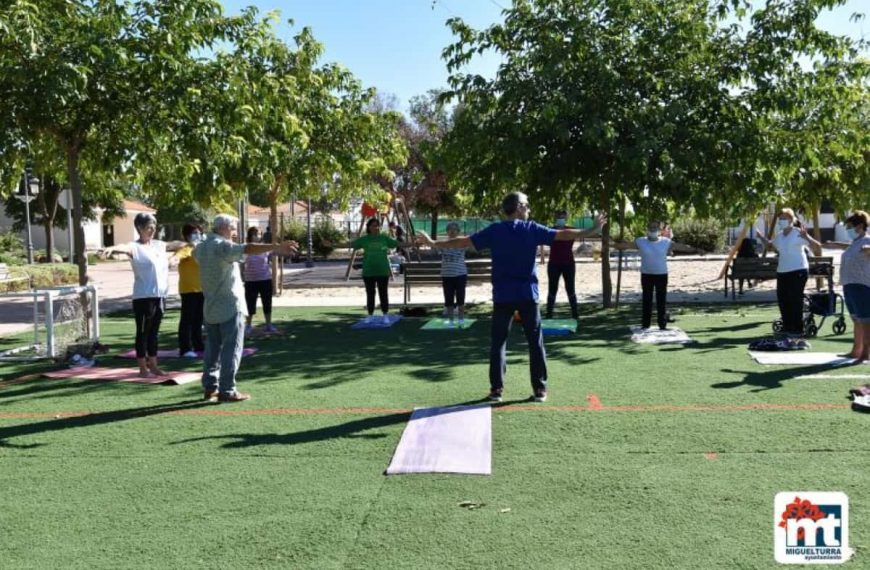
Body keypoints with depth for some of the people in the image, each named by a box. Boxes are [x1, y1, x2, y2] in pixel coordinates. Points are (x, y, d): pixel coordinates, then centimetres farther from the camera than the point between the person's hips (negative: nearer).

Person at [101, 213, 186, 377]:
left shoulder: (159, 245, 12)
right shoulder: (135, 247, -9)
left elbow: (175, 244, 30)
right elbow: (124, 247, -31)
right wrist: (112, 248, -53)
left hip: (160, 296, 7)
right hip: (143, 297, -7)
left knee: (153, 332, 14)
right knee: (143, 333, 2)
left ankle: (153, 365, 22)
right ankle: (143, 368, 8)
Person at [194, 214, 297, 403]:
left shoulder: (201, 247, 13)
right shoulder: (223, 246, -14)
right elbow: (248, 249, -31)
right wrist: (276, 247, -41)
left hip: (211, 308, 9)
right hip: (230, 306, -9)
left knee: (213, 348, 14)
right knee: (231, 349, -4)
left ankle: (209, 387, 18)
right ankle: (227, 391, -4)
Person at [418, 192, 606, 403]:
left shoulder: (494, 231, 0)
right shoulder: (532, 229, 0)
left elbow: (463, 242, -1)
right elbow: (564, 234, 2)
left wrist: (433, 244, 8)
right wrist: (592, 230, 12)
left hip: (503, 296, 0)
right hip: (528, 295, 0)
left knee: (498, 342, 8)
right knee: (535, 342, 8)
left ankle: (496, 389, 7)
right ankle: (539, 389, 9)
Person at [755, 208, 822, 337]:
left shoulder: (798, 233, -8)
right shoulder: (780, 235, 12)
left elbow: (817, 247, -12)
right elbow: (770, 245, 31)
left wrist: (806, 237, -29)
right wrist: (760, 237, 16)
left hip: (798, 270, -7)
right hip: (782, 271, 7)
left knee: (795, 300, -4)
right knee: (782, 300, 8)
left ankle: (798, 330, 4)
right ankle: (787, 328, 20)